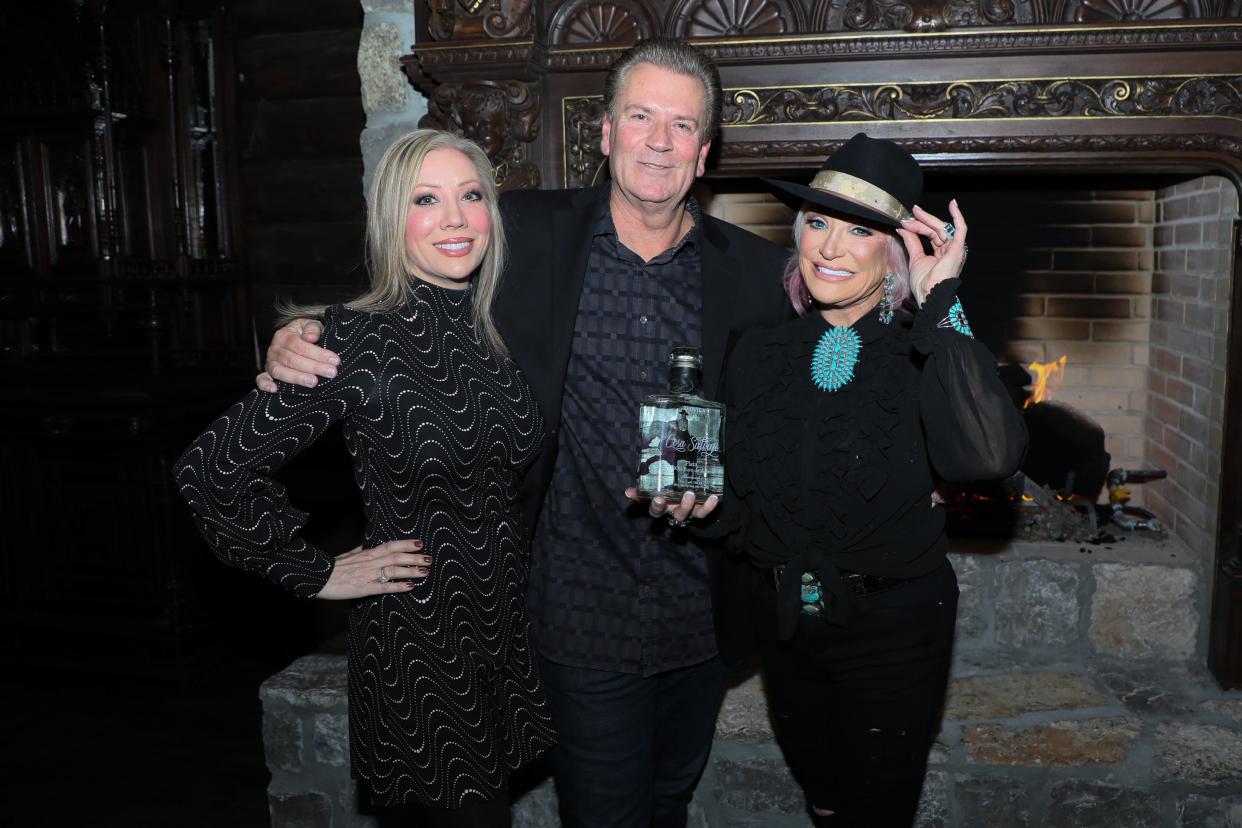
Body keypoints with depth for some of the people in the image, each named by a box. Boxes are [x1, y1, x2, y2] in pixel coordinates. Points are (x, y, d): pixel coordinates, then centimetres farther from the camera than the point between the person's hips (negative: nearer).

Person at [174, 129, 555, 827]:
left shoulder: (504, 332, 2)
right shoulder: (355, 342, -16)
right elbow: (213, 469, -15)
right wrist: (317, 574, -10)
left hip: (512, 630, 5)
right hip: (419, 645, -5)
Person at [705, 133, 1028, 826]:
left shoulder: (924, 354, -14)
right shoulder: (760, 356, -4)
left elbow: (990, 457, -36)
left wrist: (940, 303, -32)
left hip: (894, 630, -3)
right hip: (783, 623, 4)